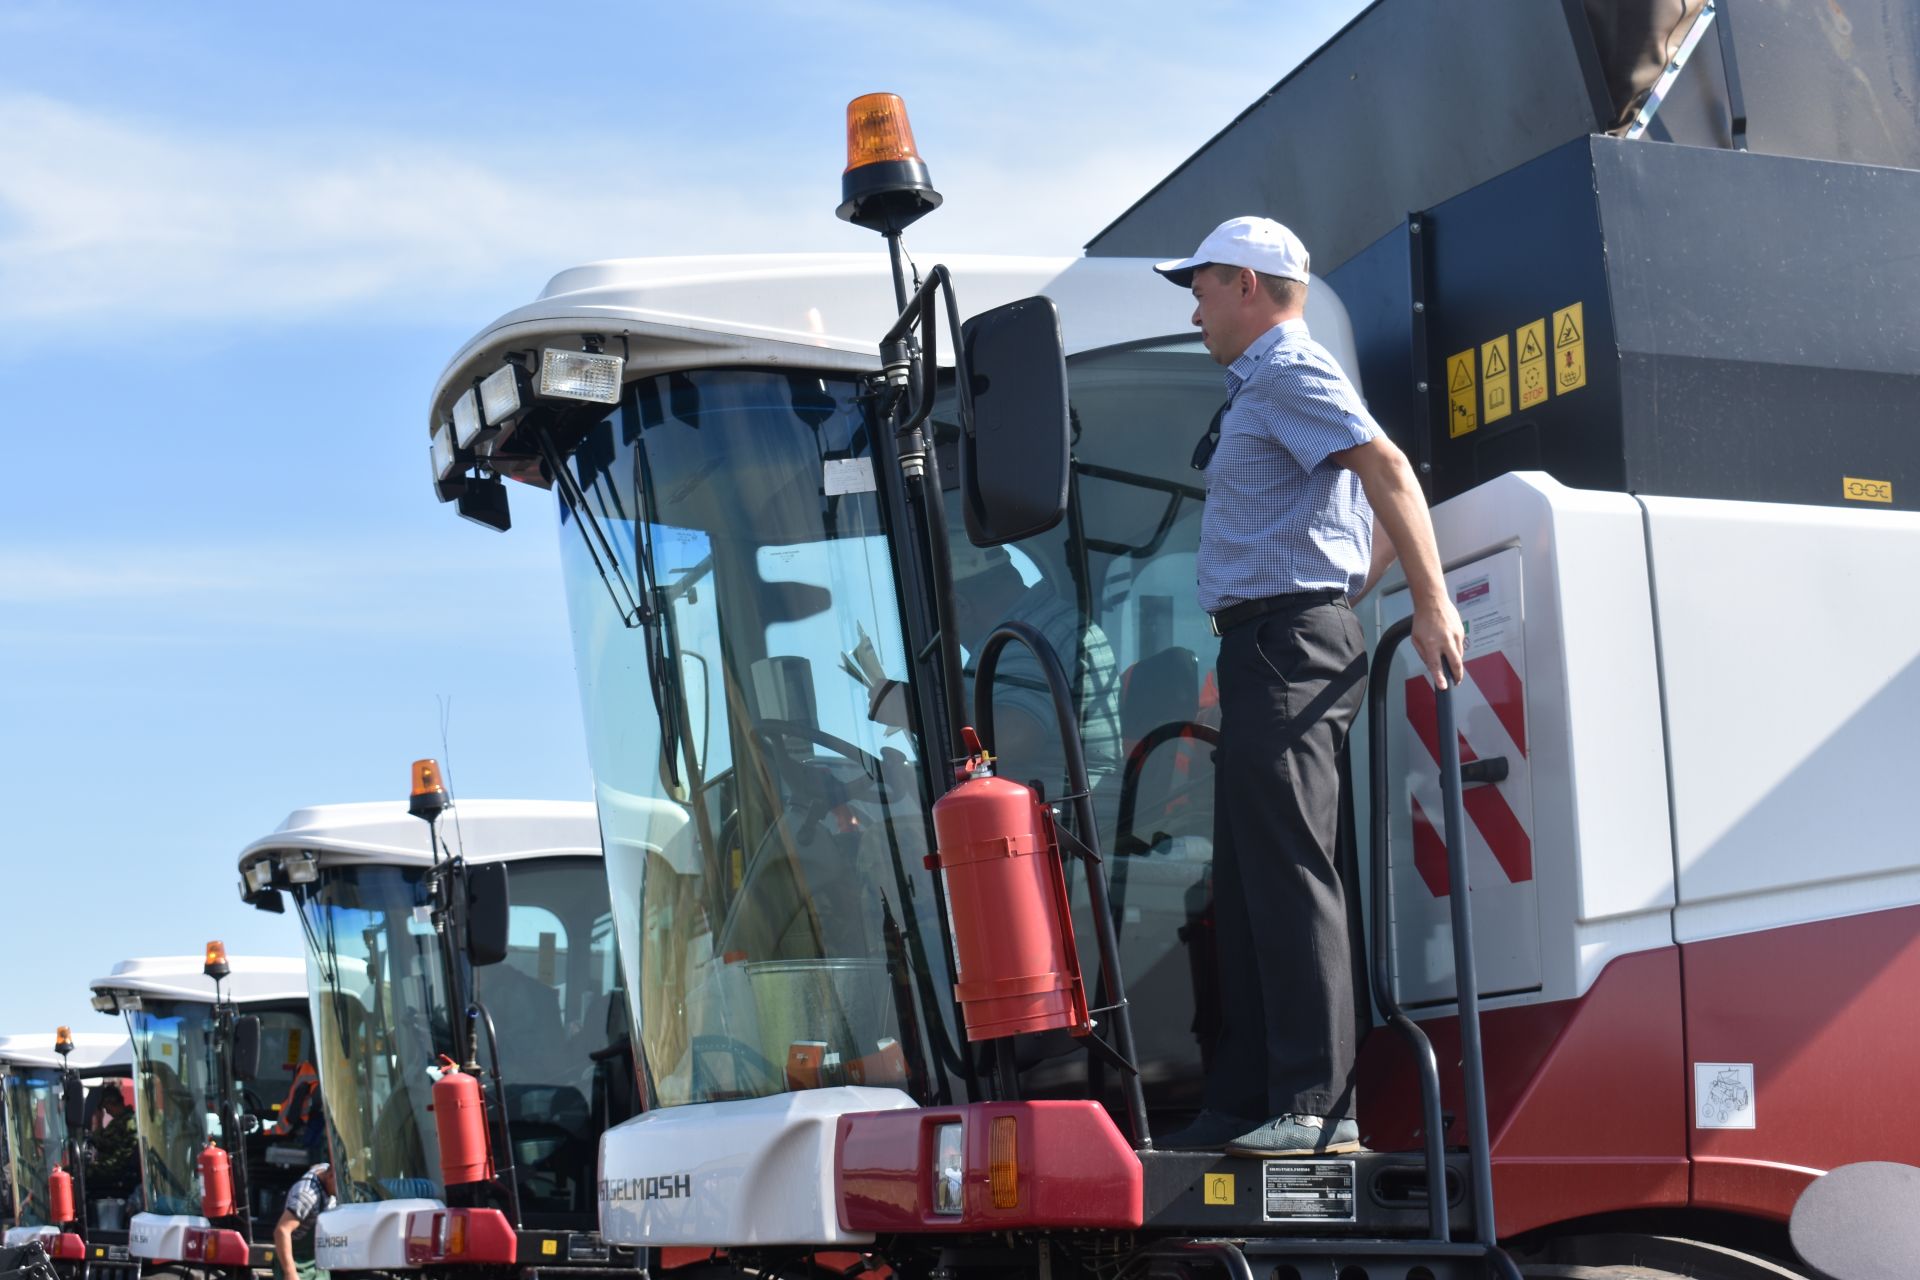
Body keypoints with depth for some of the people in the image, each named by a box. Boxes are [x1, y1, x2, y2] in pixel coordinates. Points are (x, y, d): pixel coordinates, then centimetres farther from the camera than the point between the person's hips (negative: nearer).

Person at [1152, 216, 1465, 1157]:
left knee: (1289, 873, -13)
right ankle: (1244, 1105, 15)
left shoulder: (1287, 374, -7)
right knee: (1249, 880, 11)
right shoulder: (1270, 383, 24)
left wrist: (1433, 606, -27)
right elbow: (1385, 513, 28)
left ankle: (1318, 1107, -14)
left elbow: (1387, 468, -21)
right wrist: (1348, 595, 24)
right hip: (1274, 647, 11)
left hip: (1285, 639, -11)